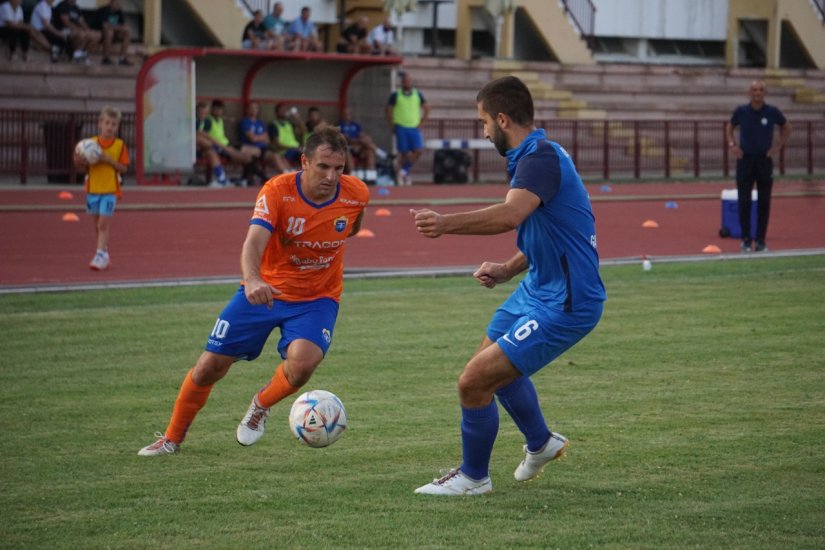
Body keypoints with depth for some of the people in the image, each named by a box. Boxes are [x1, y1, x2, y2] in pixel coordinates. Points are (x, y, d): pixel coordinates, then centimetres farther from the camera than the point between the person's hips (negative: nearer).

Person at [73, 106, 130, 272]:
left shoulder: (119, 145, -2)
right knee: (98, 225, 11)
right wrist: (81, 163, -13)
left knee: (103, 223, -13)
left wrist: (109, 160, -17)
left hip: (110, 190, -4)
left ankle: (101, 255, -14)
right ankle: (105, 255, 23)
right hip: (93, 188, 4)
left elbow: (124, 168, -4)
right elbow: (85, 167, 8)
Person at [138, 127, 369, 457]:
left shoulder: (357, 194, -14)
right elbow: (254, 241, -38)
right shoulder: (277, 191, -23)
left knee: (303, 361, -29)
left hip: (317, 298, 1)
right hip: (264, 290, -1)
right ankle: (172, 438, 25)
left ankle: (262, 405, 6)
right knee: (210, 366, 0)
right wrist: (252, 280, -57)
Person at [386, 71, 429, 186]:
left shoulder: (418, 94, 6)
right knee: (404, 153, -4)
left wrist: (421, 123, 6)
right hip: (401, 128, -2)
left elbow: (426, 108, 15)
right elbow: (389, 110, 4)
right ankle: (403, 176, 9)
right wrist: (392, 126, -2)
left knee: (418, 151, -11)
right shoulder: (396, 95, 0)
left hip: (414, 128, 2)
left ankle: (404, 171, 5)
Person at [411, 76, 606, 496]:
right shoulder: (533, 157, 10)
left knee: (474, 382, -10)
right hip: (539, 287, 11)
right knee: (494, 360, 31)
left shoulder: (542, 158, -24)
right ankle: (541, 443, 51)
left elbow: (510, 215, -44)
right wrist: (507, 270, 8)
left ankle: (473, 476, 12)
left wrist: (447, 223, -52)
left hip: (563, 304, -11)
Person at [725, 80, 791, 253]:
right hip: (745, 159, 0)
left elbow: (786, 127, 13)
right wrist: (732, 145, 1)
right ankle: (746, 240, 9)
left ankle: (761, 240, 9)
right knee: (744, 202, 0)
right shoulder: (741, 111, -2)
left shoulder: (772, 112, -3)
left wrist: (779, 146, 3)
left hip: (765, 160, 0)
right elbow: (729, 127, 15)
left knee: (764, 203, 2)